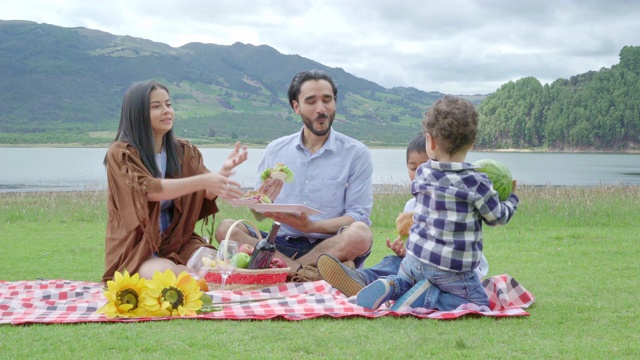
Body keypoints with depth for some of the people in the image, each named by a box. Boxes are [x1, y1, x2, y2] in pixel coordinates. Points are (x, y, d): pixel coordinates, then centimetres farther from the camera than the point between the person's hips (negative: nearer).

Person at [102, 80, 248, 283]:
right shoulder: (121, 153, -9)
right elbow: (149, 189, -26)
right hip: (136, 248, -4)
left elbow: (207, 193, -5)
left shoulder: (184, 151, 7)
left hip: (178, 240, 4)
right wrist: (202, 180, -38)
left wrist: (224, 171, -27)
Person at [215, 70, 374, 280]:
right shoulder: (275, 150, 11)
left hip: (330, 246, -3)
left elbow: (358, 217, -6)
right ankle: (303, 271, -31)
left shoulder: (356, 154, 2)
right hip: (282, 243, 3)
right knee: (226, 228, -19)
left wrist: (310, 226, -21)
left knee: (360, 234, -33)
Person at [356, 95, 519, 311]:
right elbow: (498, 217, 1)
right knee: (480, 305, 4)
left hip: (414, 259, 6)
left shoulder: (422, 174, 1)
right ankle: (429, 297, -14)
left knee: (406, 282, 32)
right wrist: (512, 198, 20)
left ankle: (393, 286, -4)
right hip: (450, 270, -5)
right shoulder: (476, 183, -14)